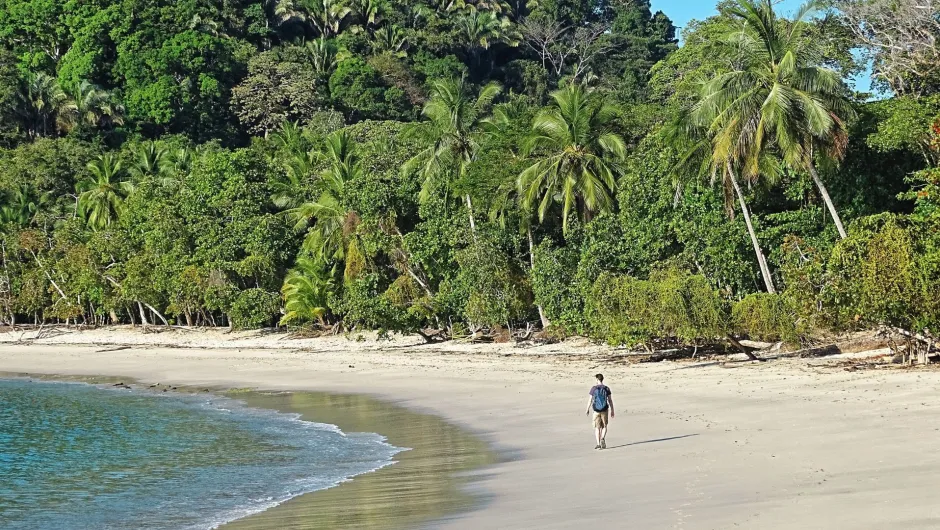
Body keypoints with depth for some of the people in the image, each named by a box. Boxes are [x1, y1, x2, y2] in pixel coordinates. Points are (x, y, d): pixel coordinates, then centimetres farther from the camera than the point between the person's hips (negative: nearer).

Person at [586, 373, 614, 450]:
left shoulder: (594, 388, -5)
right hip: (604, 409, 1)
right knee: (604, 426, 13)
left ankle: (598, 444, 3)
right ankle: (603, 438, -11)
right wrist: (612, 410, 8)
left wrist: (587, 409, 11)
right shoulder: (606, 388, -2)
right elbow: (610, 400, 0)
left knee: (597, 427, 7)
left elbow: (590, 400, -1)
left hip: (596, 410, -1)